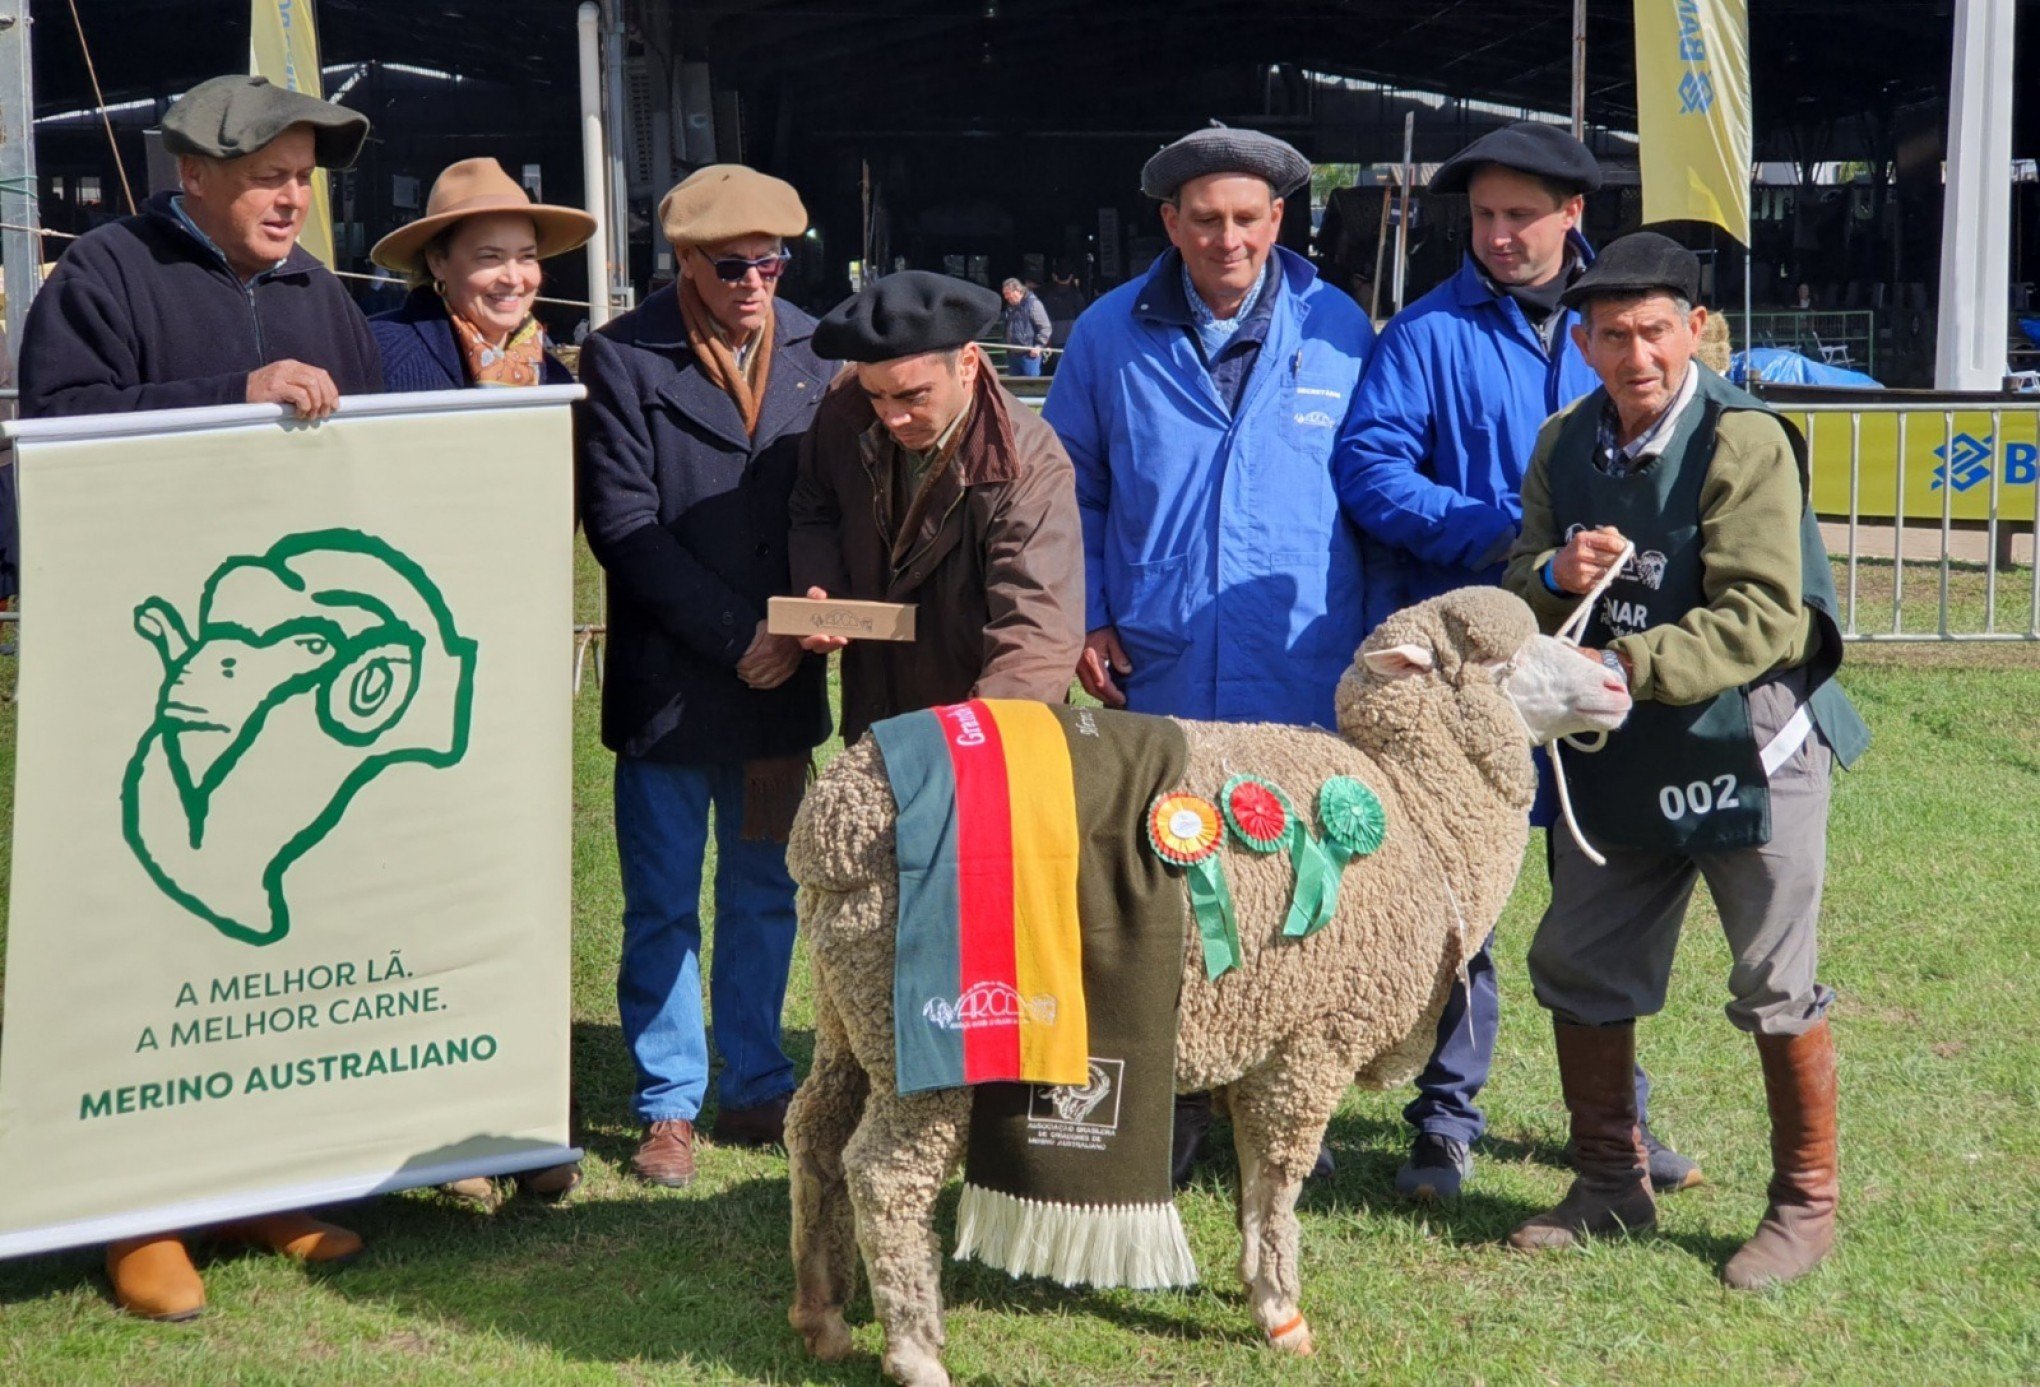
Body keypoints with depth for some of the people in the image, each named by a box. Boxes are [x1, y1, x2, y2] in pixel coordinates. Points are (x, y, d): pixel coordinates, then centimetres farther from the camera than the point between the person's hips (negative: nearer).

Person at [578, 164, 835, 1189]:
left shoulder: (815, 350, 5)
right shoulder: (623, 357, -5)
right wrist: (735, 632, -13)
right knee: (663, 909, 5)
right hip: (667, 681, -3)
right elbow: (624, 525, -9)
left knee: (766, 896, 13)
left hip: (780, 679, 3)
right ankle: (669, 1106, 18)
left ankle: (757, 1088, 26)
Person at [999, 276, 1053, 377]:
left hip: (1030, 354, -8)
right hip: (1013, 354, 8)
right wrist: (1007, 347, 19)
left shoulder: (1033, 303, -9)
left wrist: (1038, 346, -18)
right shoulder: (1010, 307, 15)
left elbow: (1046, 327, -12)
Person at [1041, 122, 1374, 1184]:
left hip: (1305, 684, 0)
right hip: (1159, 678, 1)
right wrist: (1086, 617, 1)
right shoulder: (1110, 336, 4)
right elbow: (1074, 490, 12)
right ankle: (1170, 1105, 22)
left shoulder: (1339, 331, 3)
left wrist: (1381, 647, 2)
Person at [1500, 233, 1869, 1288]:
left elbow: (1763, 618, -21)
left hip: (1748, 747, -6)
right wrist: (1554, 577, -14)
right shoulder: (1565, 446, 5)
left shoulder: (1745, 442, -16)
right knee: (1577, 969, 11)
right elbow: (1520, 590, 9)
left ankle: (1805, 1203, 21)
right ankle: (1612, 1187, 29)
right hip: (1618, 762, 6)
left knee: (1777, 986, 3)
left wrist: (1630, 667, -28)